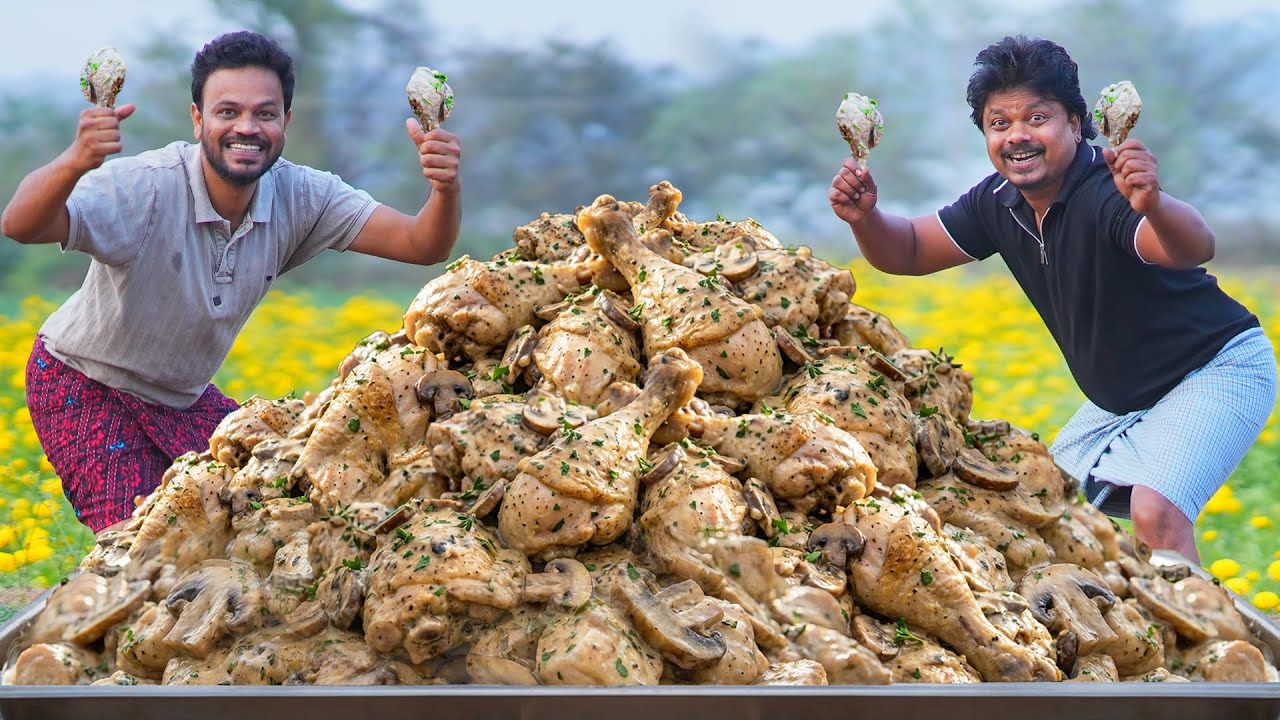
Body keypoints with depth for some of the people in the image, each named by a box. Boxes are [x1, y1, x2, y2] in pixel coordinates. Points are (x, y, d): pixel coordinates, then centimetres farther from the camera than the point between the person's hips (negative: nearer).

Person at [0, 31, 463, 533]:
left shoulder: (299, 198, -15)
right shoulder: (145, 187, -32)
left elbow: (422, 245, -20)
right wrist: (74, 162, -67)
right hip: (85, 390, -6)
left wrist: (446, 188, -43)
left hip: (184, 397, 6)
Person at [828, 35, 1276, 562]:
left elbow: (1196, 248, -47)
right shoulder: (999, 203, -5)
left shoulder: (1105, 193, -30)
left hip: (1218, 372, -8)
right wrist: (863, 216, -18)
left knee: (1154, 513, -28)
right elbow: (907, 252, 4)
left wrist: (1153, 206, -70)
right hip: (1122, 396, 8)